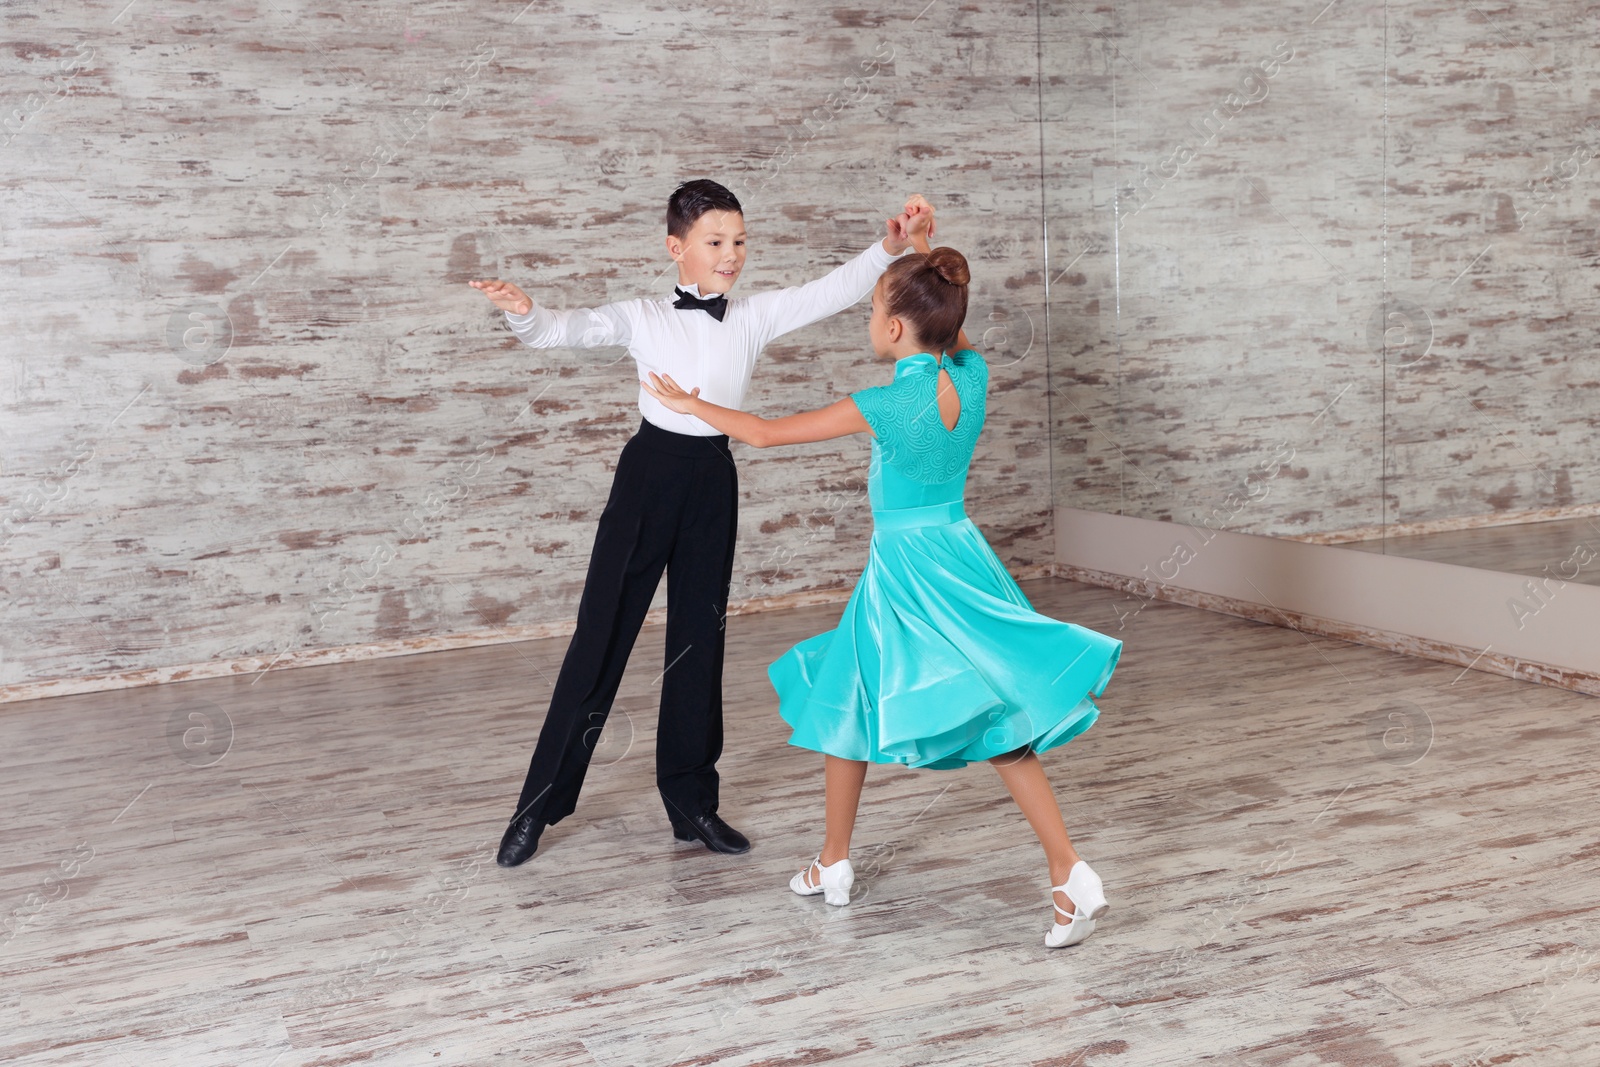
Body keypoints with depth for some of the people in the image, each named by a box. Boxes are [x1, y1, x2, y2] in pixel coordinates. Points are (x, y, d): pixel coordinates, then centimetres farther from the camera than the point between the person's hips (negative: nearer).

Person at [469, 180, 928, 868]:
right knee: (601, 637, 0)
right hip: (649, 471, -3)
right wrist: (522, 312, -32)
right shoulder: (644, 319, -2)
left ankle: (691, 803, 22)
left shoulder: (756, 316, 5)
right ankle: (540, 804, 10)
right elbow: (564, 331, -10)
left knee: (700, 641, 10)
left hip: (713, 478, 3)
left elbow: (835, 291, 1)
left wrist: (892, 249, -14)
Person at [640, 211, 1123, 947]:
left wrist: (689, 404, 5)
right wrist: (921, 258, 16)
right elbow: (948, 331, 21)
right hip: (962, 558, 5)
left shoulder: (886, 406, -19)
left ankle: (834, 865, 29)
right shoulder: (972, 377, -6)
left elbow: (765, 433, -10)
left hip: (902, 570, -5)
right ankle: (1070, 874, -3)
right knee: (998, 721, 7)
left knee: (846, 708, 15)